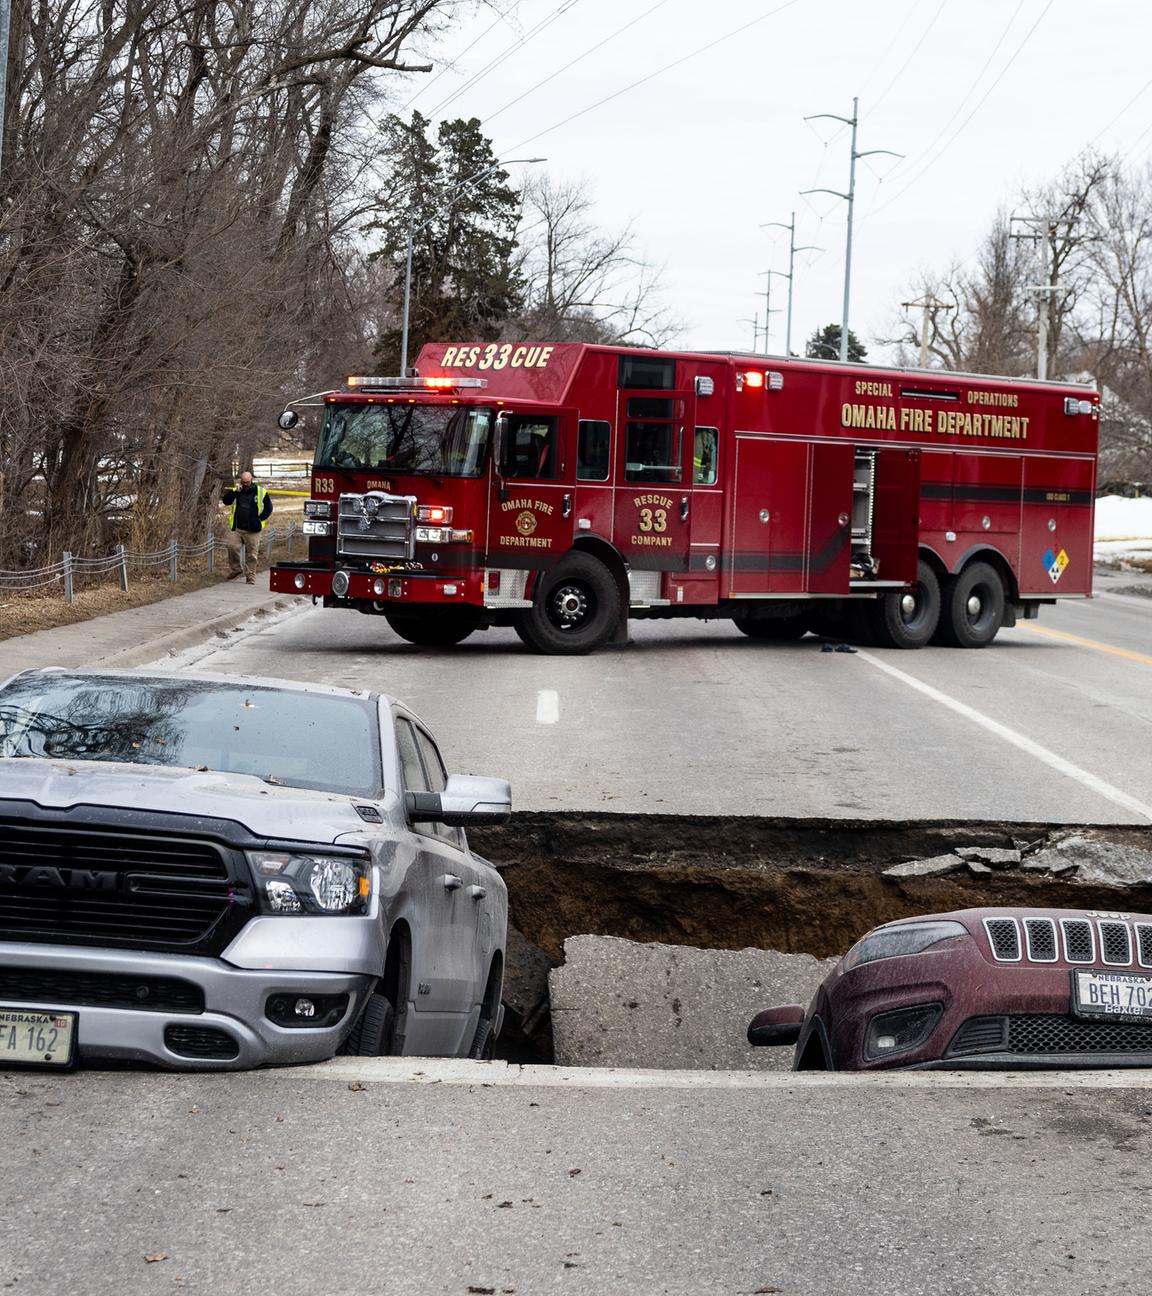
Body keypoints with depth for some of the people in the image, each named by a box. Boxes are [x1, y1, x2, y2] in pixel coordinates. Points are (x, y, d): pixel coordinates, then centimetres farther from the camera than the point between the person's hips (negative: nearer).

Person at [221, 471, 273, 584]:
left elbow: (268, 508, 7)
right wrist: (235, 491, -14)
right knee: (232, 547, -12)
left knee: (251, 554, 0)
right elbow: (225, 500, -2)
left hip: (252, 530, -2)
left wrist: (260, 519, -5)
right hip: (236, 528, 2)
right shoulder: (236, 491, 8)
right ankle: (235, 569, 9)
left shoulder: (261, 492, 1)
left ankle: (250, 577, 8)